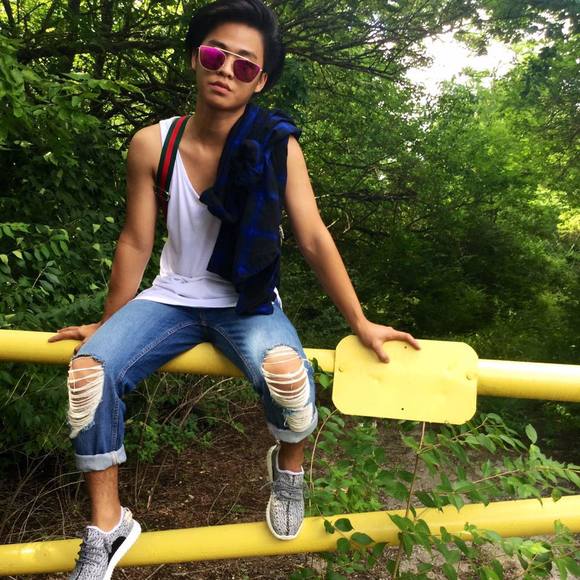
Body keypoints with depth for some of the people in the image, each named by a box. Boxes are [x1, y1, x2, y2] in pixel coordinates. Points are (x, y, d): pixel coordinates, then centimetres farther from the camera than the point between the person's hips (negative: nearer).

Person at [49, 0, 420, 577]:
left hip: (247, 302, -2)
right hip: (171, 297, 2)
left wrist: (361, 323, -10)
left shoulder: (277, 146, -13)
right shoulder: (151, 145, -8)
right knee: (90, 369, -21)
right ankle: (107, 527, 0)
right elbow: (135, 242, 0)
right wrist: (107, 324, 8)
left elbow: (314, 239, -10)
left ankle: (288, 465, 5)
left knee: (286, 373, -33)